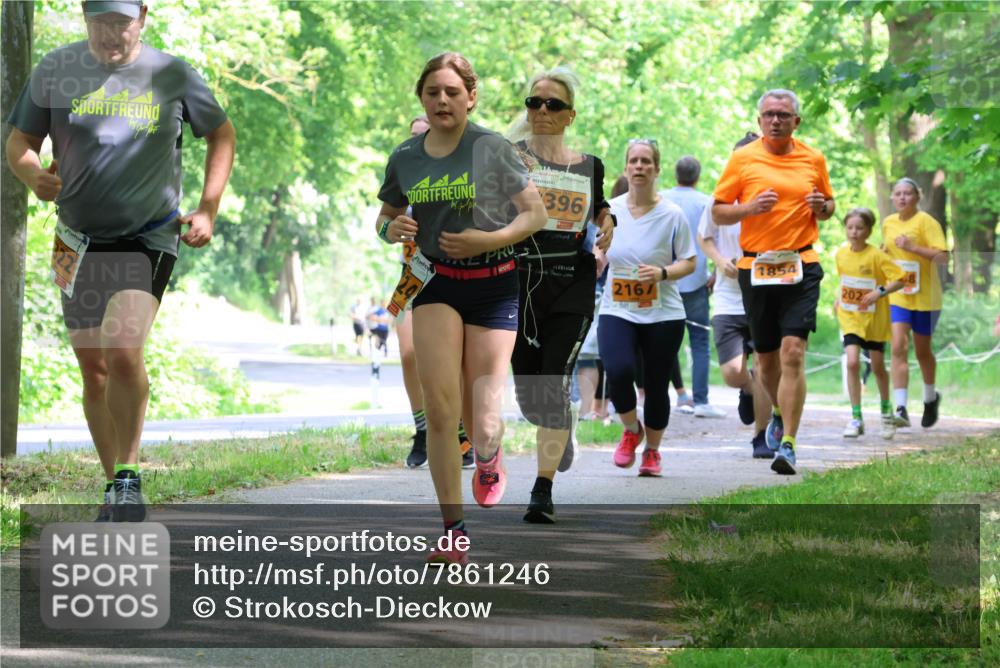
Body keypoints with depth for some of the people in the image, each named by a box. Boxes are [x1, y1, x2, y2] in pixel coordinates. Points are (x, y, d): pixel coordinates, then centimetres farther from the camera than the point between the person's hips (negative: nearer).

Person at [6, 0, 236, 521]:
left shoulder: (171, 74, -3)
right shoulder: (55, 70, 0)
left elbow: (221, 134, 10)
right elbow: (20, 142, 6)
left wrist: (207, 209, 1)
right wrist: (33, 174, -18)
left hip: (150, 238, -3)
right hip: (80, 240, 3)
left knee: (123, 351, -22)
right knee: (94, 369, 6)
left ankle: (128, 477, -9)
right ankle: (115, 491, 19)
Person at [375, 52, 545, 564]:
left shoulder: (492, 149, -7)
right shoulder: (405, 158, 4)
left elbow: (536, 214, -3)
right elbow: (386, 218, 18)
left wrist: (489, 240, -18)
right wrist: (391, 229, -6)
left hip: (493, 286, -2)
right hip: (436, 283, 2)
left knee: (481, 418, -4)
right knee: (439, 410, -13)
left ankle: (489, 459, 36)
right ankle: (454, 532, -9)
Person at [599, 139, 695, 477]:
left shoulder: (672, 215, -4)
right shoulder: (610, 211, 3)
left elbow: (689, 262, -1)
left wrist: (662, 273, -17)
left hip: (663, 314, -1)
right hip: (617, 311, 1)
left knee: (657, 386, 3)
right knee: (618, 371, -22)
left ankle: (652, 451, 28)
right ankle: (632, 430, 7)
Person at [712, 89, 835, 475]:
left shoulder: (813, 159, 8)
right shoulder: (742, 159, 3)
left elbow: (828, 205, 22)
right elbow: (718, 212, 4)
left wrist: (822, 207, -2)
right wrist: (750, 208, -14)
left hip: (801, 267, -1)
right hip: (755, 267, 1)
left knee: (793, 353, -15)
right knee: (766, 356, 11)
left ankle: (788, 444, -15)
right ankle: (780, 414, 42)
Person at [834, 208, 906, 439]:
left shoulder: (876, 256, -14)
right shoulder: (841, 253, 1)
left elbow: (899, 279, -16)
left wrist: (879, 292, -27)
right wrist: (838, 298, 5)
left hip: (874, 318, -2)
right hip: (850, 317, 3)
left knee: (878, 367, 9)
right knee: (852, 362, -14)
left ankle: (886, 411, 33)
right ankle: (856, 418, -10)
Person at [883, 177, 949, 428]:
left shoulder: (926, 222, -11)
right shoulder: (888, 223, 7)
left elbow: (942, 257, -18)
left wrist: (913, 248, -27)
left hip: (925, 296, -3)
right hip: (897, 296, 3)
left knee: (922, 351, 12)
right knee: (898, 347, -14)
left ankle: (931, 398, 39)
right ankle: (901, 409, -19)